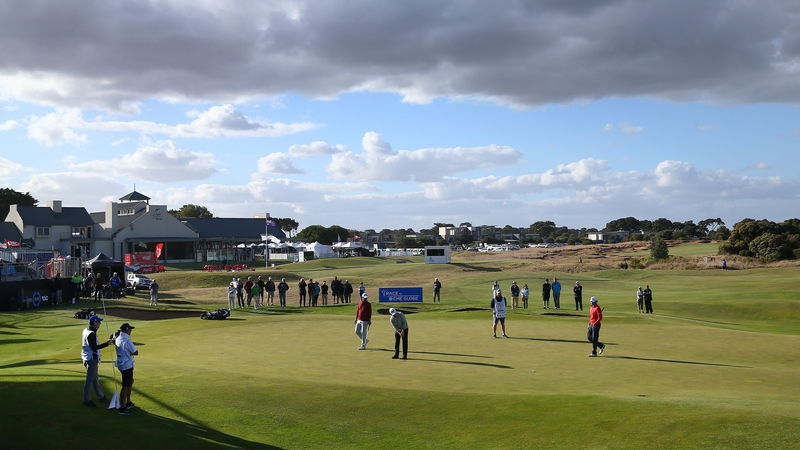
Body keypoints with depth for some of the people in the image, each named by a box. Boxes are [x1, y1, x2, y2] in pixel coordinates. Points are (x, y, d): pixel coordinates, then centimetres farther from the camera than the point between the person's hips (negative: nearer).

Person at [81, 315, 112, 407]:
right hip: (92, 359, -10)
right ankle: (86, 400, 0)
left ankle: (101, 396, 29)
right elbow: (94, 347, -24)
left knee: (95, 378, 18)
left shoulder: (86, 331, 10)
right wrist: (107, 343, -25)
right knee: (90, 379, -4)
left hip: (86, 358, 10)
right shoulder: (91, 333, -20)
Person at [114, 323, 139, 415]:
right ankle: (122, 408, -2)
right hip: (127, 365, -10)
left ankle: (128, 403, 34)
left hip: (121, 364, 10)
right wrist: (131, 352, 1)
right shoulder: (127, 341, -23)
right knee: (126, 386, -5)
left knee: (130, 382, 24)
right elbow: (136, 352, -19)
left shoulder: (118, 339, 4)